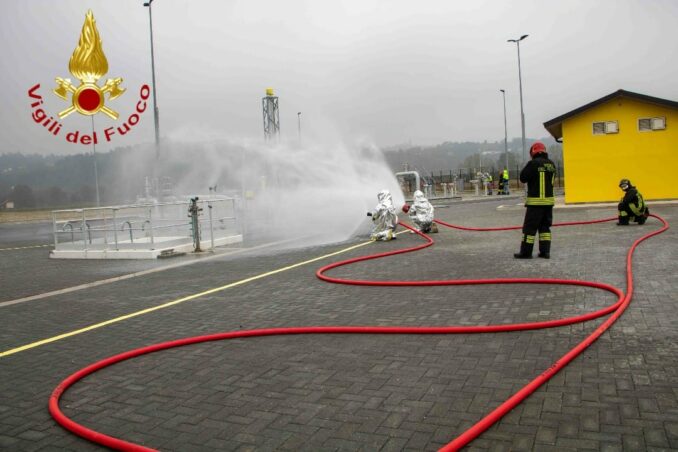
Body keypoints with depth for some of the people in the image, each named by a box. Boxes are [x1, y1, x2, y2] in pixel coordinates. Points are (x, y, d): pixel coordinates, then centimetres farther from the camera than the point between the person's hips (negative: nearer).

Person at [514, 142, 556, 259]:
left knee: (530, 227, -1)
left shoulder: (533, 163, -13)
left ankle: (526, 252, 1)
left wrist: (527, 168, 7)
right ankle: (545, 251, 12)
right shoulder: (551, 164, 7)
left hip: (535, 201, -6)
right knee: (545, 226, 13)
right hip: (548, 200, 6)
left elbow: (523, 178, -8)